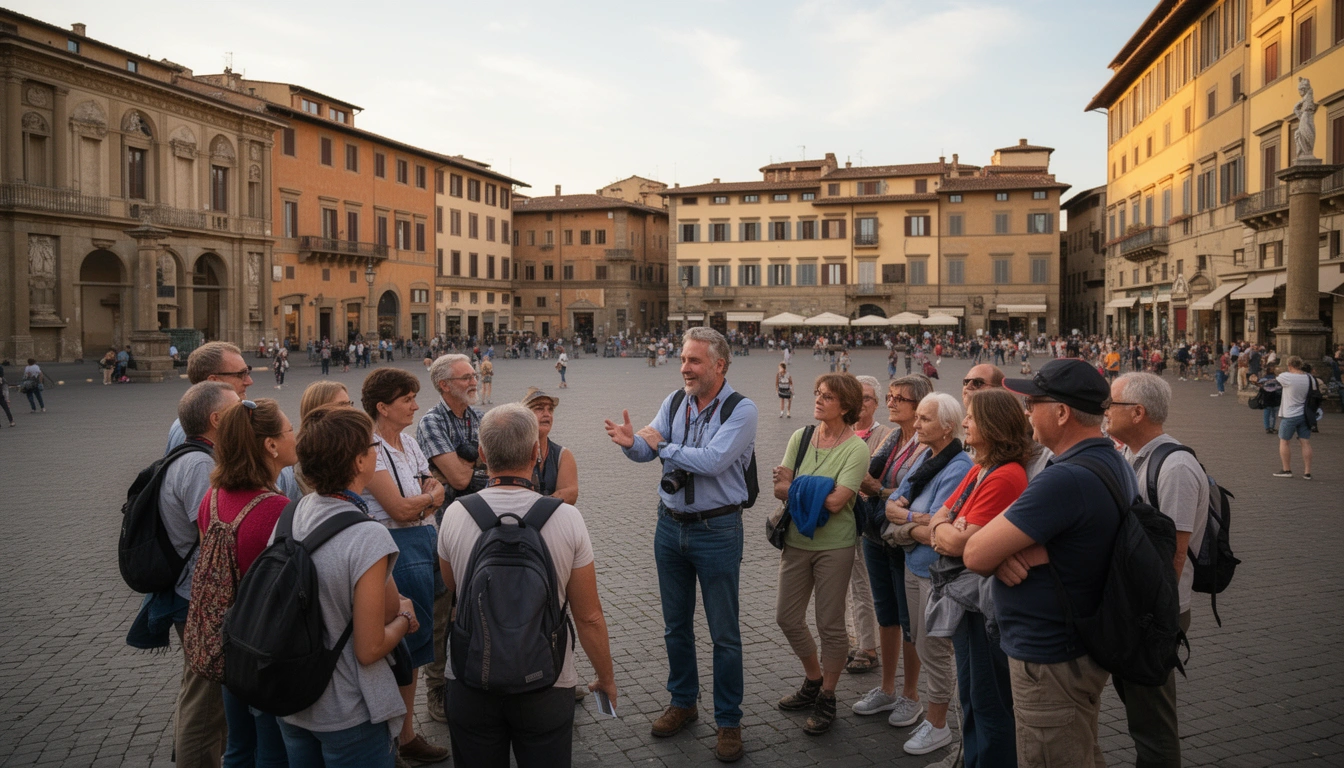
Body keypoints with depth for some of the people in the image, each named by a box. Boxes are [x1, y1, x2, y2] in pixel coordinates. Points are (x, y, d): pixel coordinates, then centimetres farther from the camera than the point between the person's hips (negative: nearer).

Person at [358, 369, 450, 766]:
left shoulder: (409, 443, 12)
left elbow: (437, 495, 10)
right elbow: (399, 508, -18)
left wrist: (419, 505, -11)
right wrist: (430, 496, -1)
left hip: (424, 543, 8)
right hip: (397, 550, -8)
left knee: (416, 643, 13)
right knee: (404, 642, 1)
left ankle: (405, 730, 26)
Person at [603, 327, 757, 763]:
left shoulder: (741, 410, -15)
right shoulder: (675, 403, 2)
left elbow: (712, 461, -26)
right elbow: (647, 450, -3)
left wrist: (662, 446, -14)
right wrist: (631, 442, -27)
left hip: (717, 530, -5)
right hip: (671, 525, 5)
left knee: (724, 632, 6)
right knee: (675, 624, 18)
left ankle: (729, 722, 21)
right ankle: (682, 702, 37)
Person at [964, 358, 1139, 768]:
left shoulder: (1065, 480, -29)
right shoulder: (1113, 461, 4)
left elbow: (975, 556, -27)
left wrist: (1001, 553, -4)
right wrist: (1007, 551, -13)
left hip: (1049, 659, -9)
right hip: (1083, 645, 10)